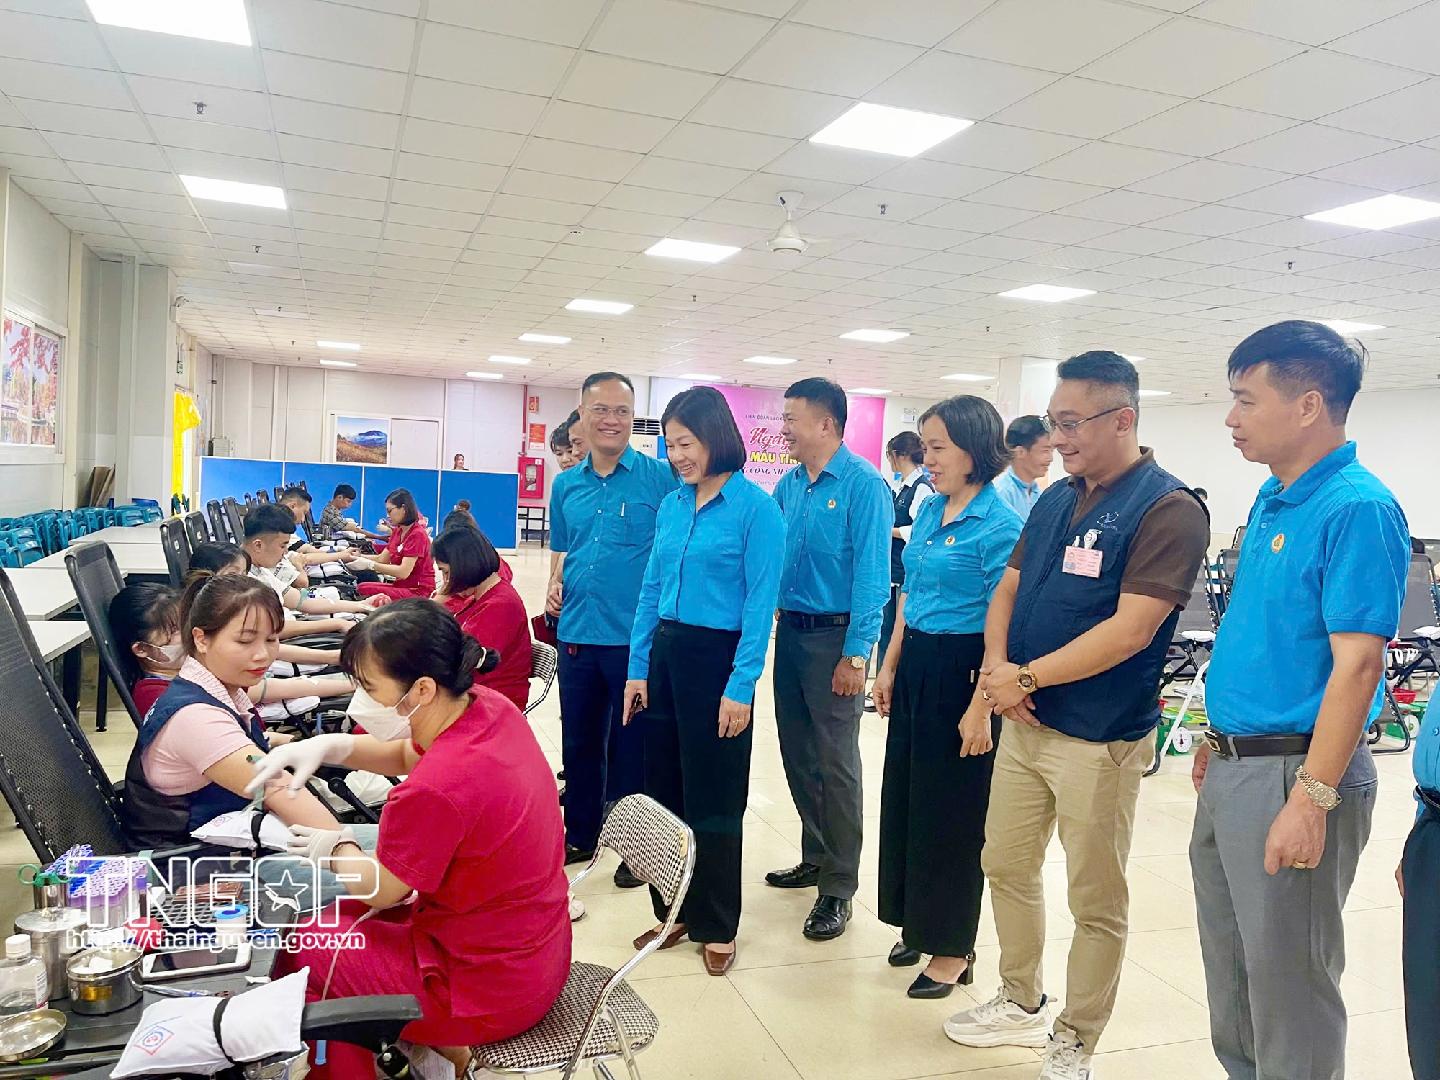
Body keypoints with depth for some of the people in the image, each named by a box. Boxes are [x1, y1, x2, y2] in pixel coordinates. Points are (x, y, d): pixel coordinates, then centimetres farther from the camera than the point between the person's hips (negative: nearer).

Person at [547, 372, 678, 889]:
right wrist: (556, 585, 0)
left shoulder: (662, 477, -6)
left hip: (636, 637, -5)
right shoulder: (566, 485, 10)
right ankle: (579, 836, 34)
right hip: (577, 633, 5)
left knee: (632, 746, 7)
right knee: (578, 742, 17)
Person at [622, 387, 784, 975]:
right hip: (666, 652, 6)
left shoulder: (756, 507, -11)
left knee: (713, 800, 5)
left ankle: (717, 927, 22)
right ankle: (673, 911, 30)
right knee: (663, 790, 13)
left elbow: (760, 602, -14)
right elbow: (652, 589, 11)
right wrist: (638, 667, 7)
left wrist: (740, 686, -17)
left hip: (719, 658, -6)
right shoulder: (672, 505, 7)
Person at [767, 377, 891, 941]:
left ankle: (837, 889, 13)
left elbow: (871, 574, -17)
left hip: (835, 637, -7)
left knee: (836, 763, 0)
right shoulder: (789, 484, 9)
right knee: (798, 754, 16)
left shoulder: (863, 484, -13)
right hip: (790, 630, 7)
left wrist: (856, 654, -19)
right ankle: (815, 858, 34)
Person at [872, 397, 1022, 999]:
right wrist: (891, 666, 14)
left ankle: (954, 949, 22)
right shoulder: (930, 510, 9)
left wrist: (980, 708, -20)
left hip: (960, 671, -8)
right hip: (916, 666, 8)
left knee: (951, 810, 4)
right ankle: (918, 923, 34)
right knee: (904, 796, 15)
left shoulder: (999, 526, -16)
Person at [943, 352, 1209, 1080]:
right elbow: (1008, 591, 10)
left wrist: (1026, 676, -17)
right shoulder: (1053, 501, 8)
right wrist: (996, 666, -9)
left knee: (1096, 900, 9)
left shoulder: (1168, 508, -15)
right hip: (1024, 722, 8)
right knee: (1005, 866, 18)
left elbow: (1131, 629, -22)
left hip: (1100, 738, -7)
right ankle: (1022, 1003, 39)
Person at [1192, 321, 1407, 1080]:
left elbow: (1356, 663, -21)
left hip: (1291, 773, -9)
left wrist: (1312, 799, -23)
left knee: (1287, 979, 6)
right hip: (1232, 768, 9)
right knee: (1230, 967, 21)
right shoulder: (1271, 499, 10)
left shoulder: (1356, 508, -17)